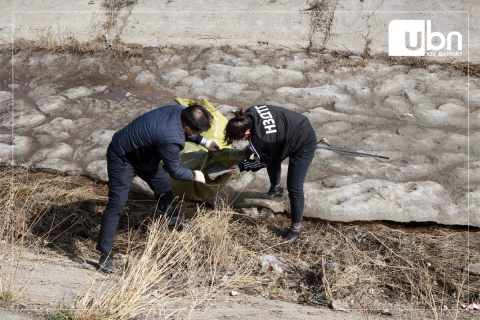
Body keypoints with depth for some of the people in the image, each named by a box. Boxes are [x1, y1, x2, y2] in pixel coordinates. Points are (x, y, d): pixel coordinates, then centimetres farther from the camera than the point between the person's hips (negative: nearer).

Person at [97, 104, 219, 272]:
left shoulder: (180, 110, -15)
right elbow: (174, 170, -21)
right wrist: (194, 175, -4)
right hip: (122, 158, -10)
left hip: (144, 155, 10)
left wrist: (204, 142, 11)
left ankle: (173, 221, 47)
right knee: (116, 204, -12)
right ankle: (105, 254, -7)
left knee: (163, 186, 21)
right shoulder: (170, 139, -40)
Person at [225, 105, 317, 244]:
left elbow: (262, 162, -18)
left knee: (294, 187, -9)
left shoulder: (262, 139, -39)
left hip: (304, 144, -9)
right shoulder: (249, 115, -17)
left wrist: (240, 167, -8)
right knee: (273, 160, 30)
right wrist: (249, 148, 1)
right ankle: (277, 187, 61)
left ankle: (296, 227, 5)